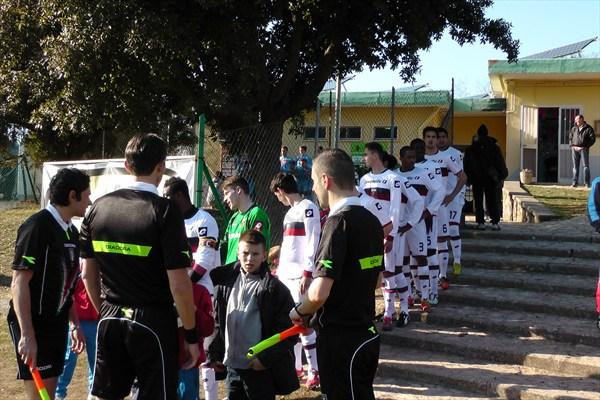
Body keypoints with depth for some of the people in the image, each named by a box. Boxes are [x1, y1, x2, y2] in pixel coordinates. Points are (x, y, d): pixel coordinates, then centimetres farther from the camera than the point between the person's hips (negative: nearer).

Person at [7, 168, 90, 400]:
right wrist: (27, 335, -24)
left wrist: (74, 324, 16)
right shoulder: (37, 227, -16)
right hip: (33, 326, -8)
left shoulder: (71, 232, 10)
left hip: (57, 324, 8)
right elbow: (19, 283, -20)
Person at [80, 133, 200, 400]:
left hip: (111, 320, 5)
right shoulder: (164, 210, -14)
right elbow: (179, 284, -16)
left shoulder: (99, 207, 2)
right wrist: (192, 336, -6)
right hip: (153, 322, -5)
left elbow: (87, 273, 10)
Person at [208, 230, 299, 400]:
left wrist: (266, 358, -15)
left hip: (260, 370, -5)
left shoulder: (276, 289, -10)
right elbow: (218, 322, 15)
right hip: (232, 368, 5)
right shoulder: (225, 284, 7)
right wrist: (215, 354, 10)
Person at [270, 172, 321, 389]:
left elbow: (313, 243, -16)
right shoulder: (290, 212, 19)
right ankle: (295, 367, 21)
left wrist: (307, 273, -20)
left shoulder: (308, 207, -10)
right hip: (286, 274, 9)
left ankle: (314, 372, -4)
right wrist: (279, 270, 24)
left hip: (300, 275, -9)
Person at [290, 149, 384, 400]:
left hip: (340, 339, -8)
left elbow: (319, 293, -25)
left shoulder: (339, 222, -18)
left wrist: (299, 312, -5)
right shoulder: (371, 221, 8)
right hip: (367, 333, 8)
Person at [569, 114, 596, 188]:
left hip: (584, 149, -4)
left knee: (586, 166, -6)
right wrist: (572, 146, 0)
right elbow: (570, 137, 17)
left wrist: (585, 147, -11)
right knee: (575, 166, 5)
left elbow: (592, 139, -3)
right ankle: (575, 182, 7)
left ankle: (587, 183, -6)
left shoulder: (588, 128, 1)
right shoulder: (574, 128, 14)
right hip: (574, 149, 4)